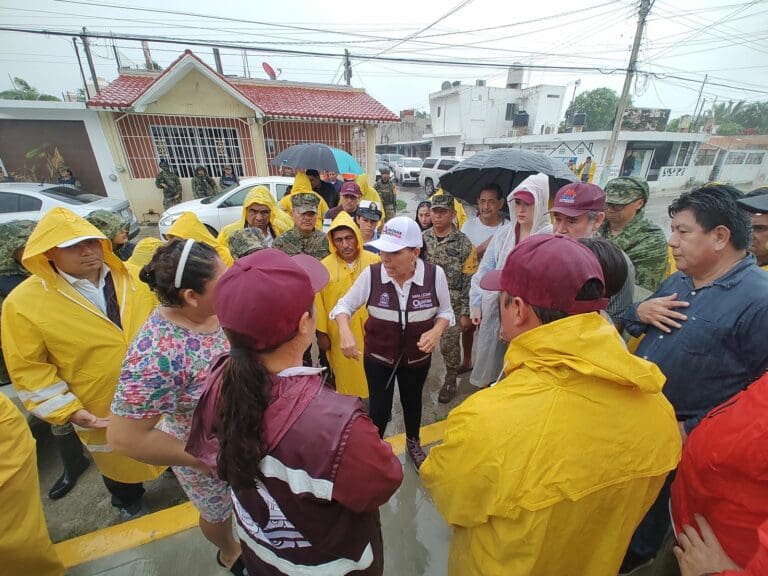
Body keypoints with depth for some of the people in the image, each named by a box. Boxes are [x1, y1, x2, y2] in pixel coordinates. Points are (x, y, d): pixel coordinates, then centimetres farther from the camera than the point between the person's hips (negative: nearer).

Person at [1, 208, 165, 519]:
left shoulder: (131, 277, -7)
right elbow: (28, 367, -11)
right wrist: (67, 410, -15)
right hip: (103, 411, -2)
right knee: (118, 463, 25)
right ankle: (129, 504, 55)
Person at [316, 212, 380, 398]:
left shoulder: (374, 261, -9)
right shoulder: (325, 266, -10)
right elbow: (318, 301, -4)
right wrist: (321, 333, 0)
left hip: (370, 332, 1)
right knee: (346, 376, 14)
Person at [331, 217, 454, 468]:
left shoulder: (435, 274, -20)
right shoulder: (371, 274, -21)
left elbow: (446, 311, -4)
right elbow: (344, 305, -9)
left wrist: (437, 330, -25)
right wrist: (345, 331, -28)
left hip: (417, 357, 2)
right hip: (378, 356, -1)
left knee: (412, 401, 25)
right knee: (379, 408, 12)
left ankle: (413, 443, 57)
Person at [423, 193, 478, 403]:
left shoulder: (463, 243, -10)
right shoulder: (423, 238, 0)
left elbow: (469, 281, -8)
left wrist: (466, 313, -9)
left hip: (451, 305, -2)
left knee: (449, 345, 11)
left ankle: (450, 380, 37)